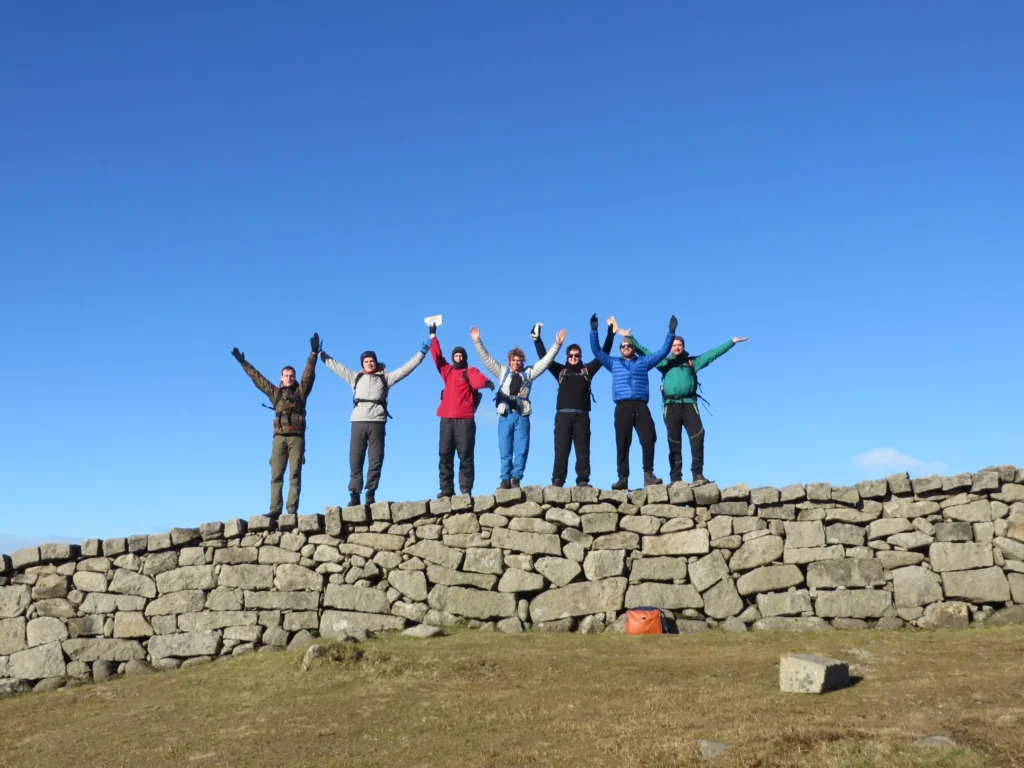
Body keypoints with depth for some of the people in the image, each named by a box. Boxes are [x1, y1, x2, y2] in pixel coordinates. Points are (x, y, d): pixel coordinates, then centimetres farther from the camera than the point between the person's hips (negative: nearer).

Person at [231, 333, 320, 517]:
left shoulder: (300, 391, 12)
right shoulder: (275, 392, 19)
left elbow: (309, 374, 1)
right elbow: (257, 378, 23)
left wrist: (314, 353, -9)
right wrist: (243, 362, 25)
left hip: (296, 436, -3)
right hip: (279, 436, 3)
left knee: (295, 475, -4)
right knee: (276, 475, -4)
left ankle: (292, 510, -9)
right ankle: (275, 510, -7)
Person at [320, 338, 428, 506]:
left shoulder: (384, 378, 17)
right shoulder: (355, 377, 21)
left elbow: (406, 368, 14)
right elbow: (335, 366, 24)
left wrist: (422, 353, 10)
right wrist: (321, 353, 22)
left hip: (377, 422, -1)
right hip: (358, 422, 1)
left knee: (376, 459, -3)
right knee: (355, 459, -4)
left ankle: (371, 494, 1)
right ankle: (354, 494, -3)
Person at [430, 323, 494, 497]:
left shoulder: (470, 371, 6)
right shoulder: (447, 370, 19)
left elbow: (477, 378, -15)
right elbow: (437, 356, 18)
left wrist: (486, 381, -38)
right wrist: (433, 335, 17)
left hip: (464, 419, -5)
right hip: (446, 419, 5)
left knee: (465, 455, -4)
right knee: (445, 455, 2)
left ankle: (466, 490, -4)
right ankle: (446, 489, 5)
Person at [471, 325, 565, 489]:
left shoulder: (528, 373, 14)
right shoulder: (502, 371, 14)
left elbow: (546, 361, 11)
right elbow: (486, 358, 9)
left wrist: (557, 345, 3)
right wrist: (477, 341, 1)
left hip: (522, 416, 0)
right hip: (505, 415, 0)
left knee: (521, 450, -2)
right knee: (505, 450, 1)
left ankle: (516, 478, 3)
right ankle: (505, 479, 6)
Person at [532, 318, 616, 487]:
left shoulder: (587, 370, 15)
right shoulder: (560, 370, 16)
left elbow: (603, 353, 14)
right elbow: (544, 357, 12)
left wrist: (610, 333, 10)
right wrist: (537, 338, 5)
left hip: (581, 415, 0)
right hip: (563, 415, 0)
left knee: (583, 450, -1)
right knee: (561, 449, -4)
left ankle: (583, 481, -1)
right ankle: (557, 481, -5)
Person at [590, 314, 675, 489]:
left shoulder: (643, 362, 21)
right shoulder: (614, 363, 21)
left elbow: (663, 351, 18)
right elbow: (596, 351, 16)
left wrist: (671, 332, 9)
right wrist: (594, 330, 4)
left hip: (640, 406, 0)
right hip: (622, 407, 0)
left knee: (648, 440, -12)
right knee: (622, 444, -4)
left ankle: (648, 475, -6)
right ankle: (623, 478, -5)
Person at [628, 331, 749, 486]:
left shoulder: (692, 362, 19)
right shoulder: (664, 362, 19)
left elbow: (714, 353, 18)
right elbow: (644, 352, 20)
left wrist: (732, 341, 15)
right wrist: (629, 337, 17)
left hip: (689, 404, 0)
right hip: (671, 406, 0)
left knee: (697, 438, -16)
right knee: (674, 444, -1)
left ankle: (698, 475, -16)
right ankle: (675, 479, -2)